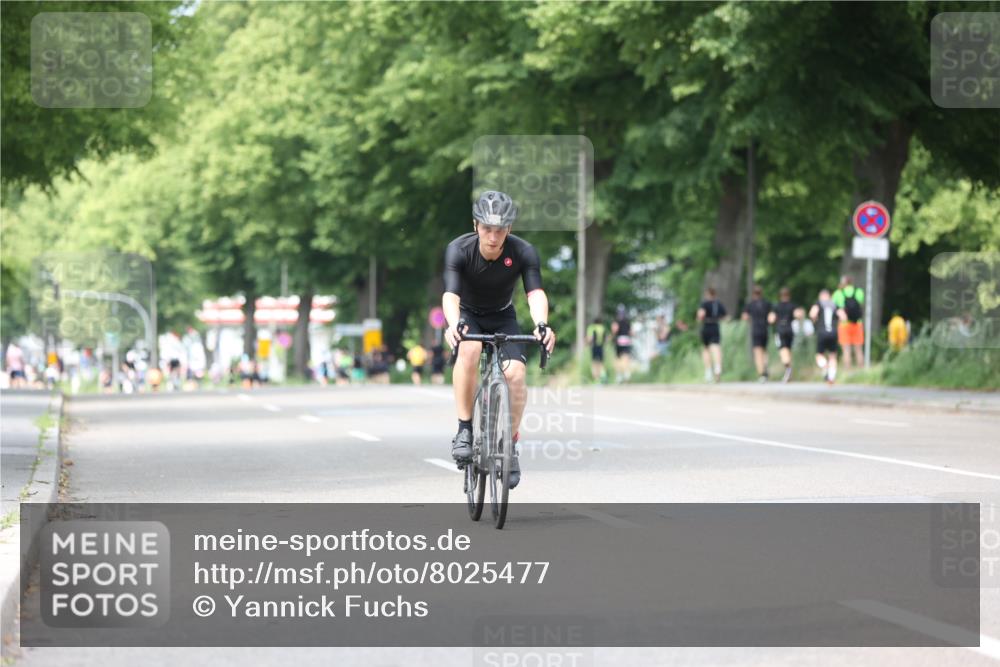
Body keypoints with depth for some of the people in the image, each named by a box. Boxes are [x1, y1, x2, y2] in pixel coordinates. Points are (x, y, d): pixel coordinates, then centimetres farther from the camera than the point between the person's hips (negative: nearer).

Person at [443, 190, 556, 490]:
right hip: (468, 315, -1)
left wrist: (541, 324, -55)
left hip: (502, 318, 1)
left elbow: (535, 292, -34)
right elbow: (450, 294, -38)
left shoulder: (524, 252, -24)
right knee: (468, 350, -35)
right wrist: (453, 325, -59)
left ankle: (510, 446, 0)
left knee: (515, 374, -21)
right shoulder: (459, 250, -26)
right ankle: (464, 430, -24)